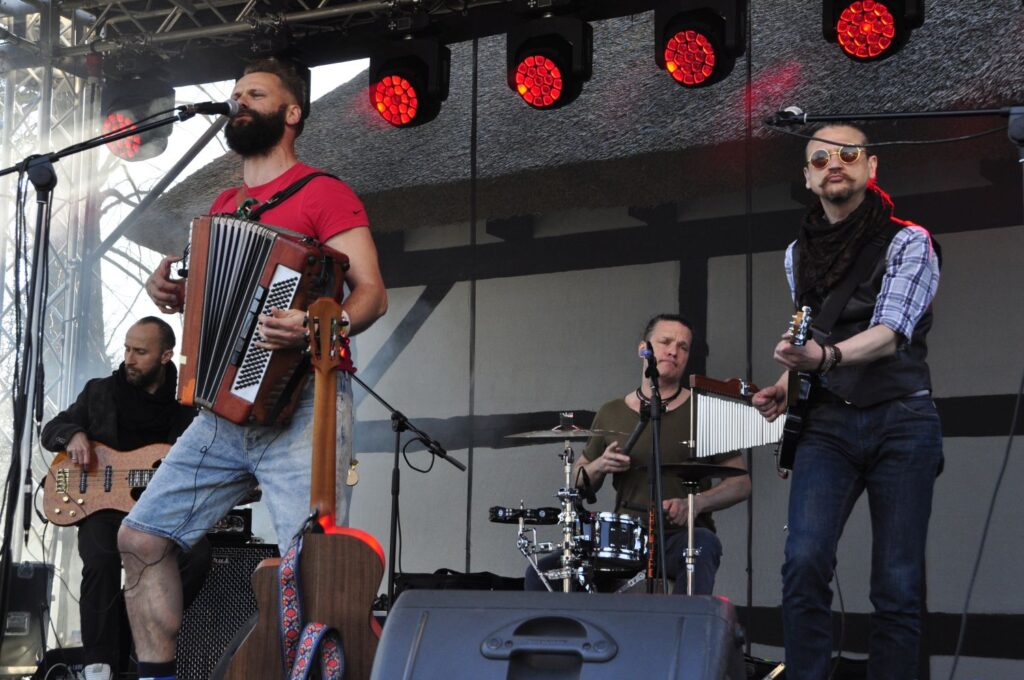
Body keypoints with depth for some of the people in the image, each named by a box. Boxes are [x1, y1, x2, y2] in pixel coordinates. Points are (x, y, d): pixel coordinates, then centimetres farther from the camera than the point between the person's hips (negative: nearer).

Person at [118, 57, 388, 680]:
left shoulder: (324, 195, -2)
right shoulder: (223, 207, 20)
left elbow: (372, 294, -11)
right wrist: (173, 292, 7)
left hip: (300, 404, -7)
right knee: (142, 538, 5)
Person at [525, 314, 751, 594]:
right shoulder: (612, 414, 12)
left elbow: (741, 483, 3)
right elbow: (578, 482, 19)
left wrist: (696, 503, -15)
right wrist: (599, 466, -4)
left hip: (684, 535, -2)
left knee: (702, 547, -38)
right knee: (541, 573, -16)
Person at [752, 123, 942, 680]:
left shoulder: (907, 242, -5)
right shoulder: (798, 254, 11)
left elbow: (890, 334, -19)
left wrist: (826, 356, -37)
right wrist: (786, 387, 6)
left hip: (901, 423, -3)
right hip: (827, 425, 3)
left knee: (897, 585, -4)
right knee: (804, 561, -17)